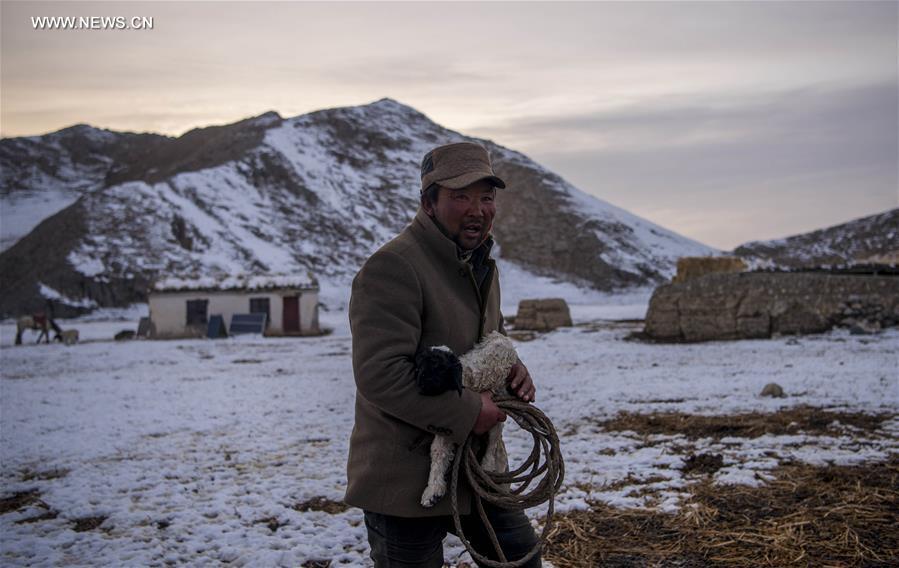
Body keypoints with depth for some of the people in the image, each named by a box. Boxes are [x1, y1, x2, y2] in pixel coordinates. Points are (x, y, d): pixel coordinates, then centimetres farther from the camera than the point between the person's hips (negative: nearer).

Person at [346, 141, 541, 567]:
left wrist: (514, 371, 3)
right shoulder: (393, 267, -21)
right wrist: (467, 413, -24)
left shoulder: (482, 265, 11)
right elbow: (380, 375, -29)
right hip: (405, 481, -9)